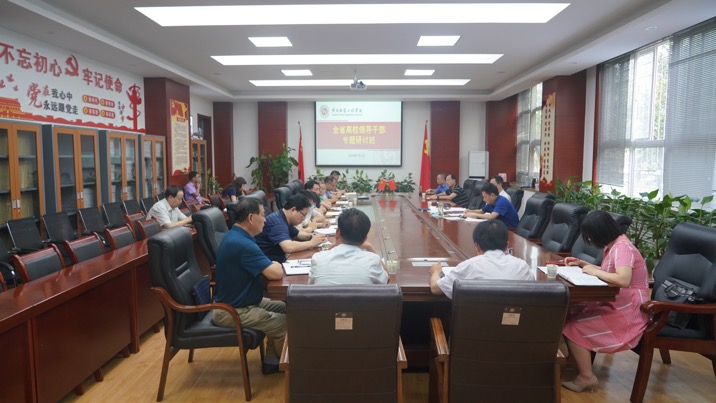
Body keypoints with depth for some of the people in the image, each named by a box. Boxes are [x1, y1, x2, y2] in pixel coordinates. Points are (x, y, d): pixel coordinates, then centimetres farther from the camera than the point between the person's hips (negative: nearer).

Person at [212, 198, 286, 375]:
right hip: (232, 312, -11)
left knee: (284, 308, 12)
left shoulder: (235, 236, 6)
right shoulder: (242, 244, -28)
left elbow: (261, 267, 11)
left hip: (237, 301, 11)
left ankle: (271, 361, 20)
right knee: (285, 324, -12)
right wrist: (275, 265, -7)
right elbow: (276, 273, -29)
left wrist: (271, 265, -9)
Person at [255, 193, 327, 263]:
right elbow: (289, 247, -35)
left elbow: (297, 234, 24)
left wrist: (312, 236, 4)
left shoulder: (284, 219, 7)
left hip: (279, 260, 9)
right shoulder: (278, 222, -22)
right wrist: (311, 243, -22)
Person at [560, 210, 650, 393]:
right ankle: (576, 360, 10)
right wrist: (583, 264, 8)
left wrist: (594, 271, -24)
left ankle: (586, 377, 1)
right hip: (615, 304, 10)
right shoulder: (614, 245, 8)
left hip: (627, 312, -10)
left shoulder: (622, 247, -23)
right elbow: (608, 272, 20)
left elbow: (623, 280, -38)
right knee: (569, 313, 0)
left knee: (574, 326, -14)